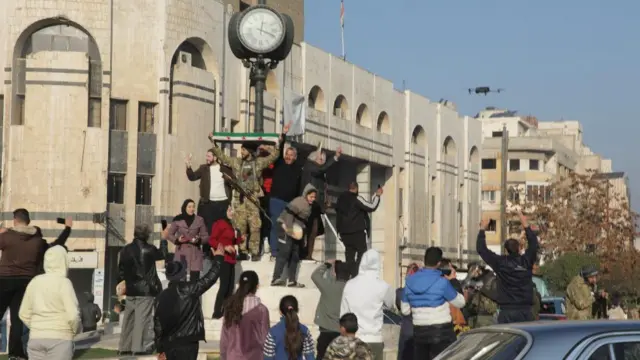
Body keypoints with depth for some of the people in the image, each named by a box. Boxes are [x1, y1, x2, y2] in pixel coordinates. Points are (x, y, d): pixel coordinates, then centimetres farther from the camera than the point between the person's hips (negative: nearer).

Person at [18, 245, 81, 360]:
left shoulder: (35, 282, 7)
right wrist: (76, 330, 5)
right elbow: (73, 315, -14)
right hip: (60, 338, -5)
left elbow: (24, 314, 11)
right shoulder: (63, 283, -9)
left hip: (36, 338, 5)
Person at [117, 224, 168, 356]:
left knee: (128, 319, 11)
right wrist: (164, 239, 24)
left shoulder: (125, 250, 3)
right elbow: (162, 254, 12)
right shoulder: (149, 249, -8)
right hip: (145, 289, -5)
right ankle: (139, 347, -8)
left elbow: (121, 270, 7)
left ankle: (124, 347, 14)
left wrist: (121, 284, 20)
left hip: (131, 290, 5)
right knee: (142, 319, -5)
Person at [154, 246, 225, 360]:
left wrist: (160, 348, 15)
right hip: (187, 343, -6)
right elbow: (210, 278, -1)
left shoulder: (161, 297, 4)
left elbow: (157, 325, 7)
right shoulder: (189, 290, -10)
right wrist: (218, 258, 14)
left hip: (169, 343, 6)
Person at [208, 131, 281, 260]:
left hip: (253, 198, -2)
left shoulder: (259, 162, 5)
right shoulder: (236, 162, 11)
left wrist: (279, 142, -6)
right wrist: (213, 142, 11)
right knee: (240, 226, 2)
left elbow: (273, 156, 3)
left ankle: (255, 252, -1)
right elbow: (222, 156, 15)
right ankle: (241, 251, 8)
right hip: (239, 198, 2)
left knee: (254, 227, -6)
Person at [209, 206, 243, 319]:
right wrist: (225, 247, -23)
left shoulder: (230, 225, 16)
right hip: (222, 258, -9)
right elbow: (211, 240, -15)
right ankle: (217, 312, -12)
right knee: (224, 285, -14)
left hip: (230, 259, 9)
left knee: (230, 286, 8)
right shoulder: (219, 223, -9)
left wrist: (240, 239, 3)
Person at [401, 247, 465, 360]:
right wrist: (451, 282, 10)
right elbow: (460, 303, 2)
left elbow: (405, 310, 11)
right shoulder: (442, 282, -13)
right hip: (441, 332, -5)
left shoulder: (410, 281, 2)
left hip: (419, 332, 5)